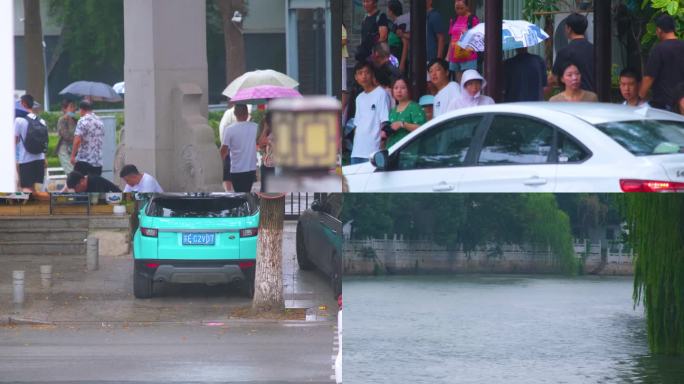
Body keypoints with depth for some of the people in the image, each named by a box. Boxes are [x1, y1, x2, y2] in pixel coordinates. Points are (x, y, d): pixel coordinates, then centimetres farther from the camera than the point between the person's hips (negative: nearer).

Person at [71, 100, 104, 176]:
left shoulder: (83, 121, -8)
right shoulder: (100, 121, 14)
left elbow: (77, 140, -18)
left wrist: (73, 156, -13)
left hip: (83, 161, -6)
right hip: (98, 162, 6)